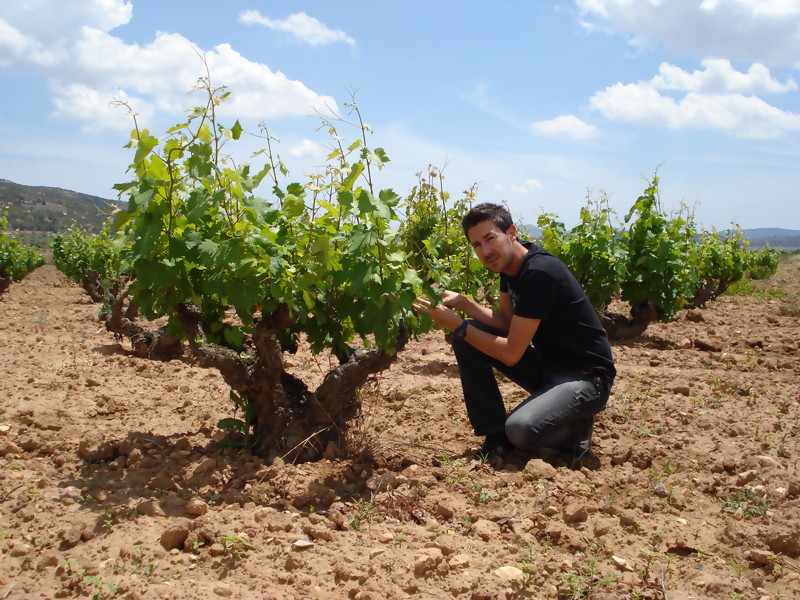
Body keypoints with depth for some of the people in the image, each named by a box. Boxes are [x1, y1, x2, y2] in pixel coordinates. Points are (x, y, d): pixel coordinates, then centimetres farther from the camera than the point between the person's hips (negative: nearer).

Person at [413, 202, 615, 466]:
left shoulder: (539, 272, -26)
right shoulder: (510, 262, 1)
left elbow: (511, 353, -25)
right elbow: (505, 321, 2)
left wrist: (457, 326, -21)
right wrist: (462, 303, -11)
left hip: (585, 377, -9)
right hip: (546, 364, 9)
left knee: (521, 430, -33)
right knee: (467, 339, -3)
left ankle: (575, 428, 2)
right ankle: (496, 437, 4)